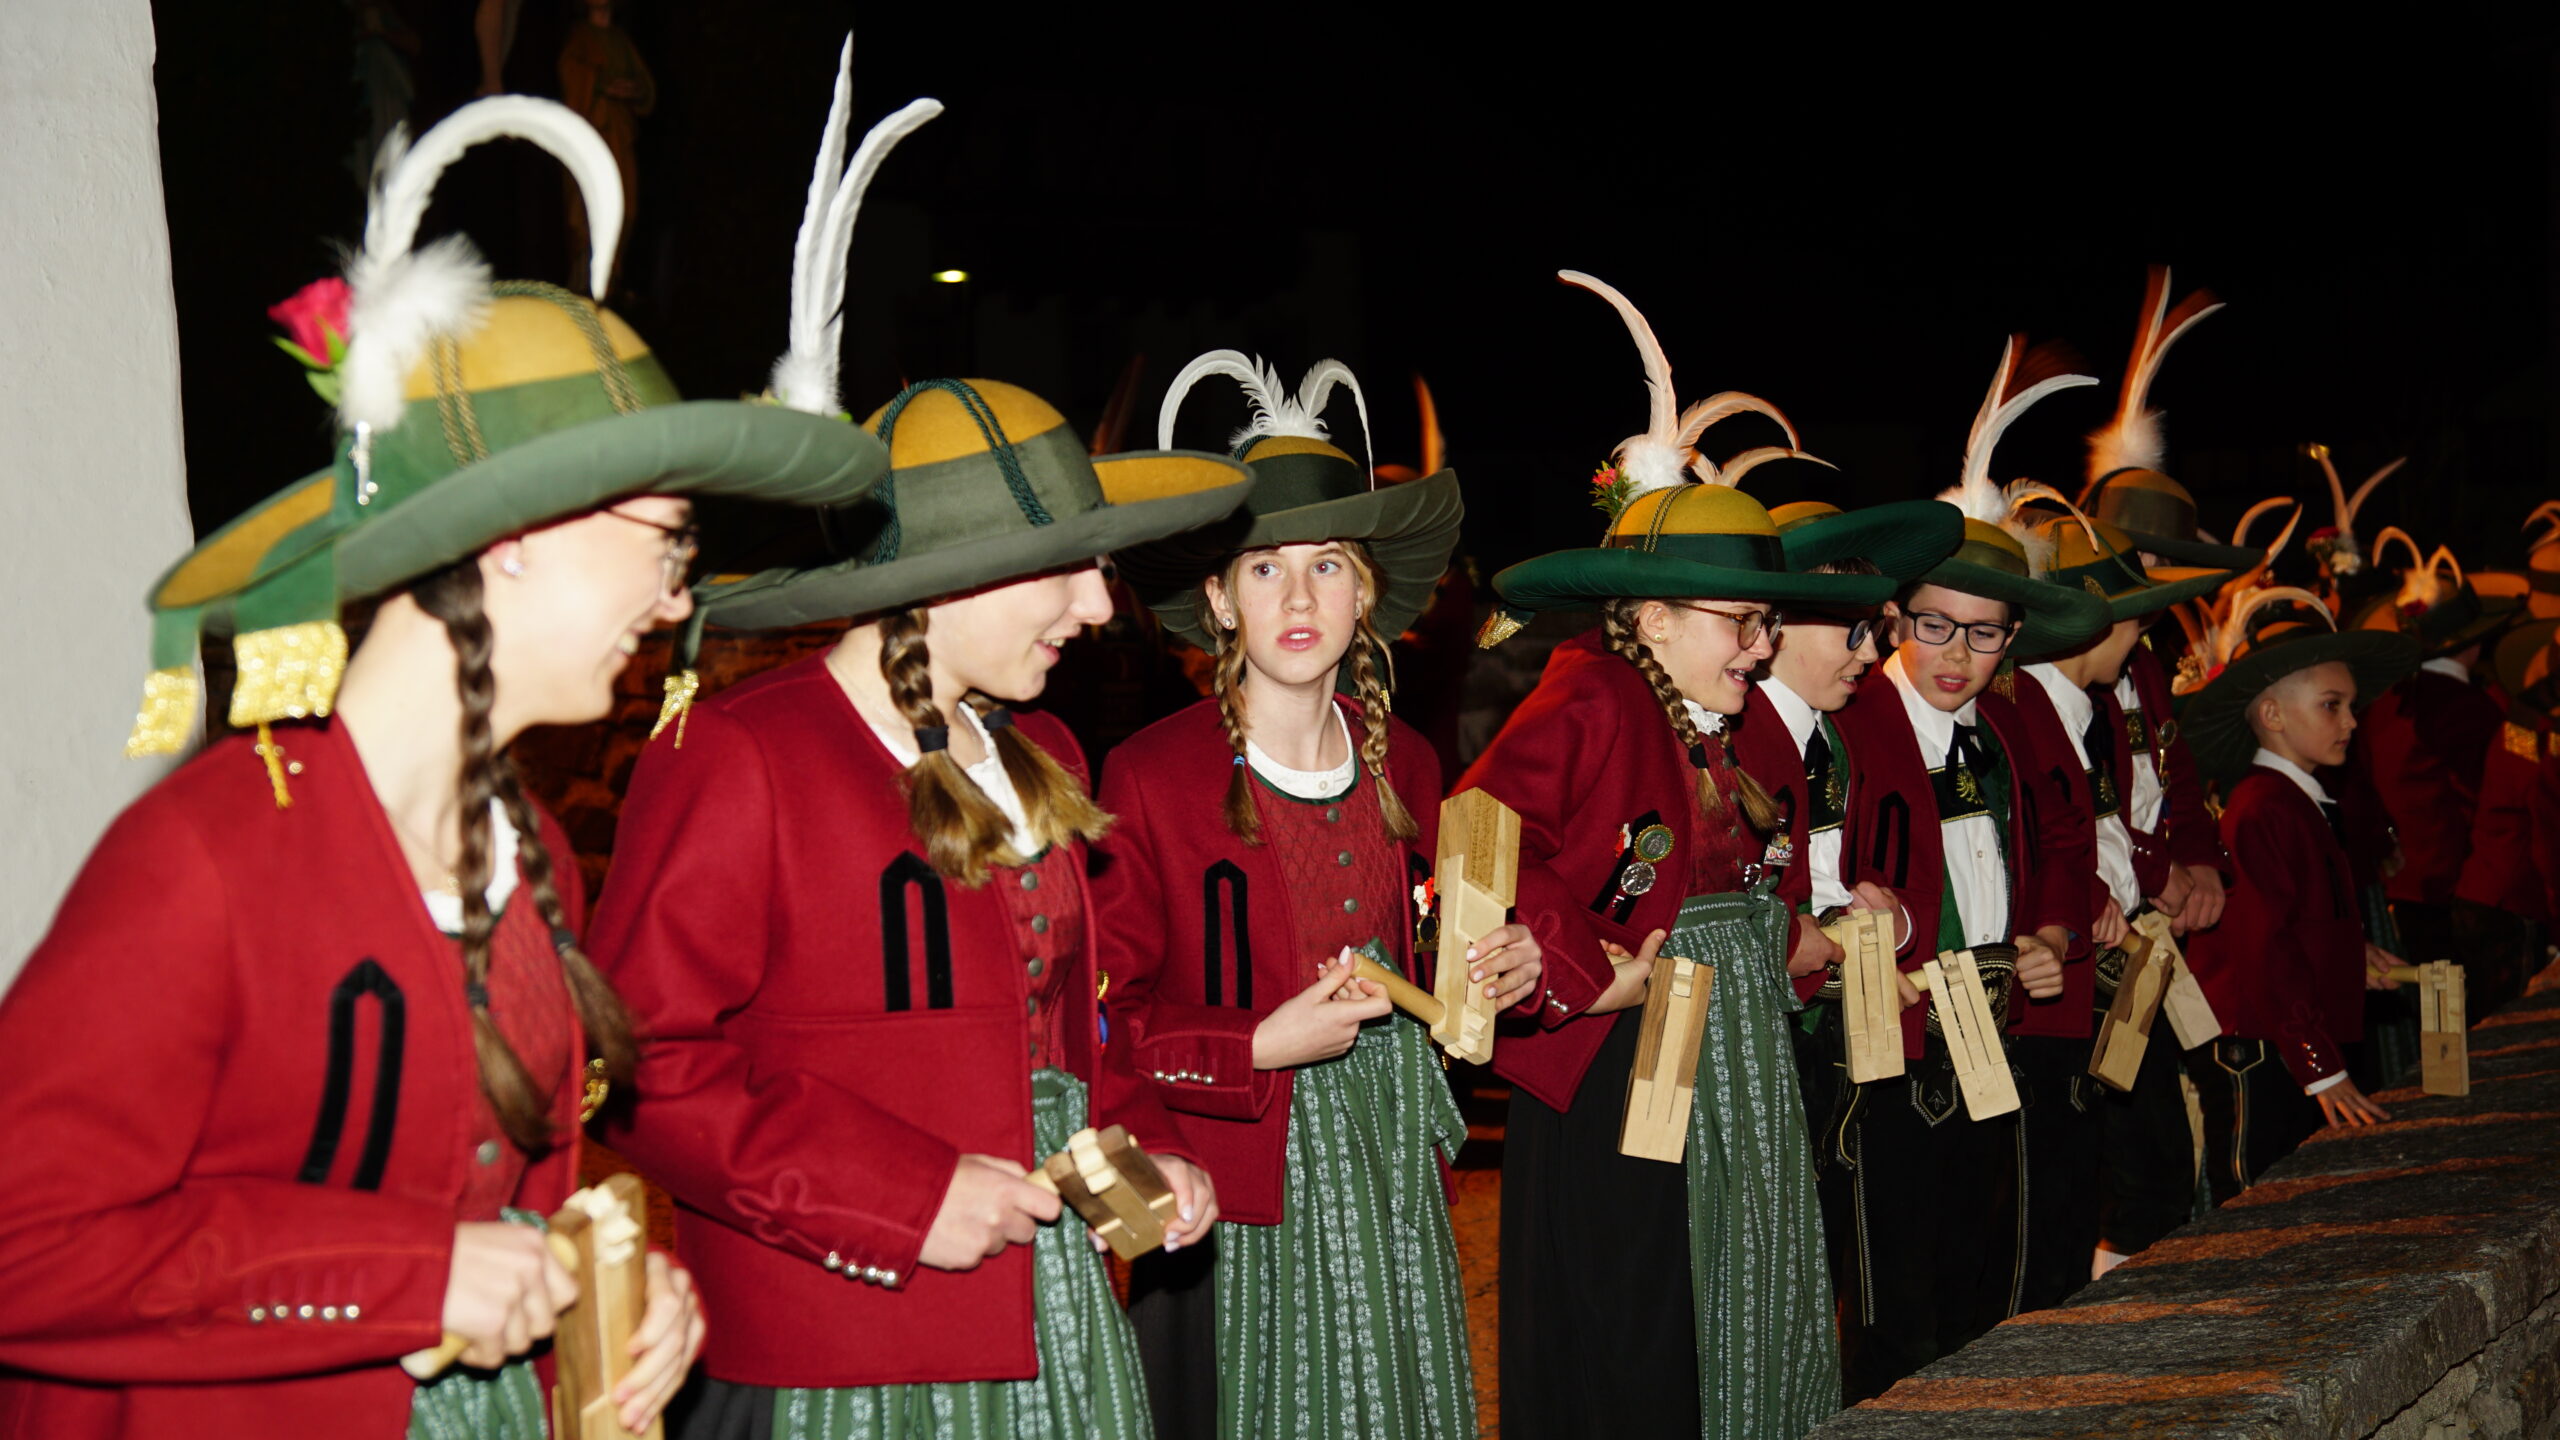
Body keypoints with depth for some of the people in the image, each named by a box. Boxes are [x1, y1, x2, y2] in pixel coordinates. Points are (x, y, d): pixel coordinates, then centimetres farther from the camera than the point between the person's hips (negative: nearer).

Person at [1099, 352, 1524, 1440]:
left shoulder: (1402, 762, 8)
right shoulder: (1150, 776, -11)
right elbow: (1105, 1013, -11)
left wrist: (1491, 971, 2)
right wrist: (1263, 1047, -20)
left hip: (1396, 1165, 5)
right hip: (1245, 1183, -5)